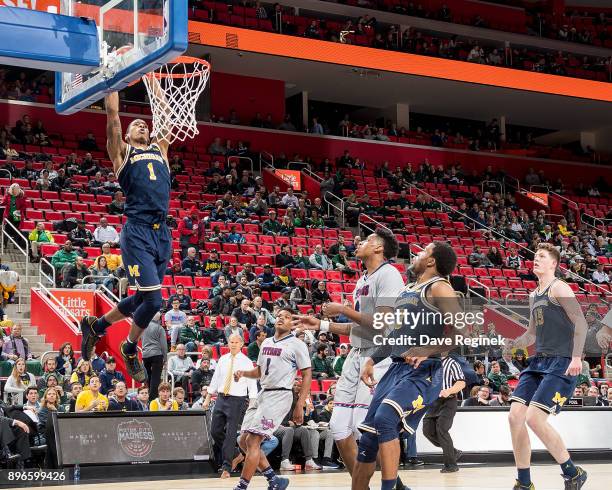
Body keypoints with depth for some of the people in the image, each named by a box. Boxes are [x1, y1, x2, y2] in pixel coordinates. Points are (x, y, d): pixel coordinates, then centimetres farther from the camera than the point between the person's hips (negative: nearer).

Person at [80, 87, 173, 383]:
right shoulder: (122, 152, 8)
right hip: (137, 233, -6)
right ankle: (130, 349, 14)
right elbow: (112, 113, 3)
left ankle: (95, 325, 34)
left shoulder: (159, 149, 22)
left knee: (144, 298, 12)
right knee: (153, 300, -11)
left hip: (162, 233, 6)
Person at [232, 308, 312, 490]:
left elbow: (307, 375, -7)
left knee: (253, 441, -14)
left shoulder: (297, 345, -6)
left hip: (280, 396, -8)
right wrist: (243, 373, 3)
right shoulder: (266, 343, 15)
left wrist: (300, 405, -15)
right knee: (244, 441, 7)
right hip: (263, 394, 8)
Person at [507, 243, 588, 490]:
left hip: (562, 363, -9)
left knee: (534, 418, -18)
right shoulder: (534, 295, 20)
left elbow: (580, 322, -15)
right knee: (515, 416, -2)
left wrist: (576, 357, -25)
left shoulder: (558, 288, -6)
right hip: (539, 361, 9)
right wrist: (510, 344, 12)